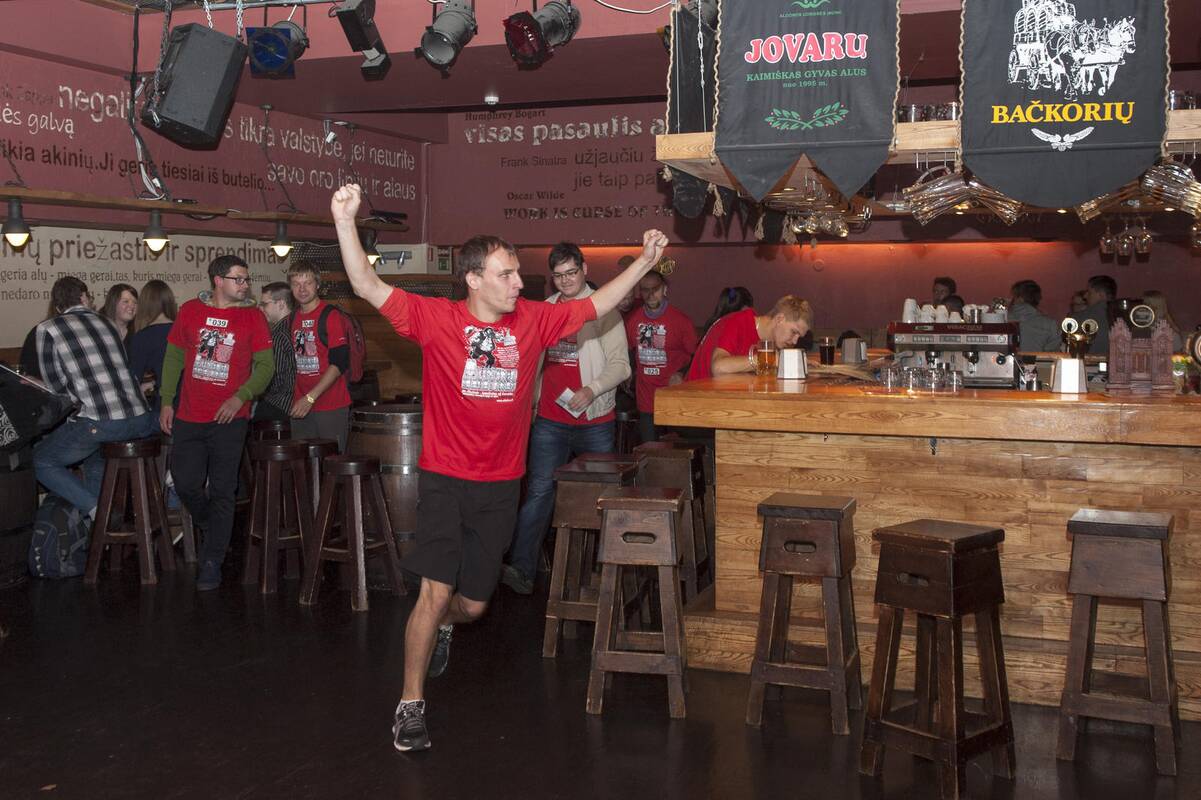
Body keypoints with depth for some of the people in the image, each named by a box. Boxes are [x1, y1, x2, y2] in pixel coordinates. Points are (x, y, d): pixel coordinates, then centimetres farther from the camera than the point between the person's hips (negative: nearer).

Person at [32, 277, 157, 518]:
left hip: (99, 423, -6)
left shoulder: (48, 329, 4)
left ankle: (98, 510, 3)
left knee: (42, 461, 16)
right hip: (141, 421, 6)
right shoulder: (104, 322, 18)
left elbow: (56, 385, 4)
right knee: (94, 455, 35)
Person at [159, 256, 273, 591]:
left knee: (222, 493, 1)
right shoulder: (190, 311, 4)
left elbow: (265, 365, -2)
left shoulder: (252, 317, -1)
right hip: (188, 417, 2)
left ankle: (212, 563, 10)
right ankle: (212, 528, 33)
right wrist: (167, 402, 6)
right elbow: (173, 357, 10)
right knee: (186, 484, 3)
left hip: (230, 418, -2)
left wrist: (240, 397, -16)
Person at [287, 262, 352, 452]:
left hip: (331, 407, -6)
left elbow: (339, 363, -15)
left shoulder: (331, 316, -9)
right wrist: (296, 399, 11)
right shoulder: (294, 317, 11)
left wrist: (311, 397, -19)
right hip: (301, 406, 6)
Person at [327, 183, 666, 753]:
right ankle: (410, 705, 6)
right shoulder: (436, 319, -9)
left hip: (500, 486, 4)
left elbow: (596, 306, 12)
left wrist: (644, 262, 8)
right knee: (435, 592, -10)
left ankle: (441, 626, 51)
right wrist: (345, 220, -29)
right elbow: (367, 286, -16)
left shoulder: (532, 320, 2)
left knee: (473, 604, 13)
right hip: (445, 481, -4)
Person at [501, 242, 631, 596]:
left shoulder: (603, 310, -4)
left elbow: (620, 364, -9)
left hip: (594, 421, -3)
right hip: (550, 420, 3)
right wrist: (531, 401, 13)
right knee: (539, 491, -5)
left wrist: (592, 390, -23)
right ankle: (522, 569, -10)